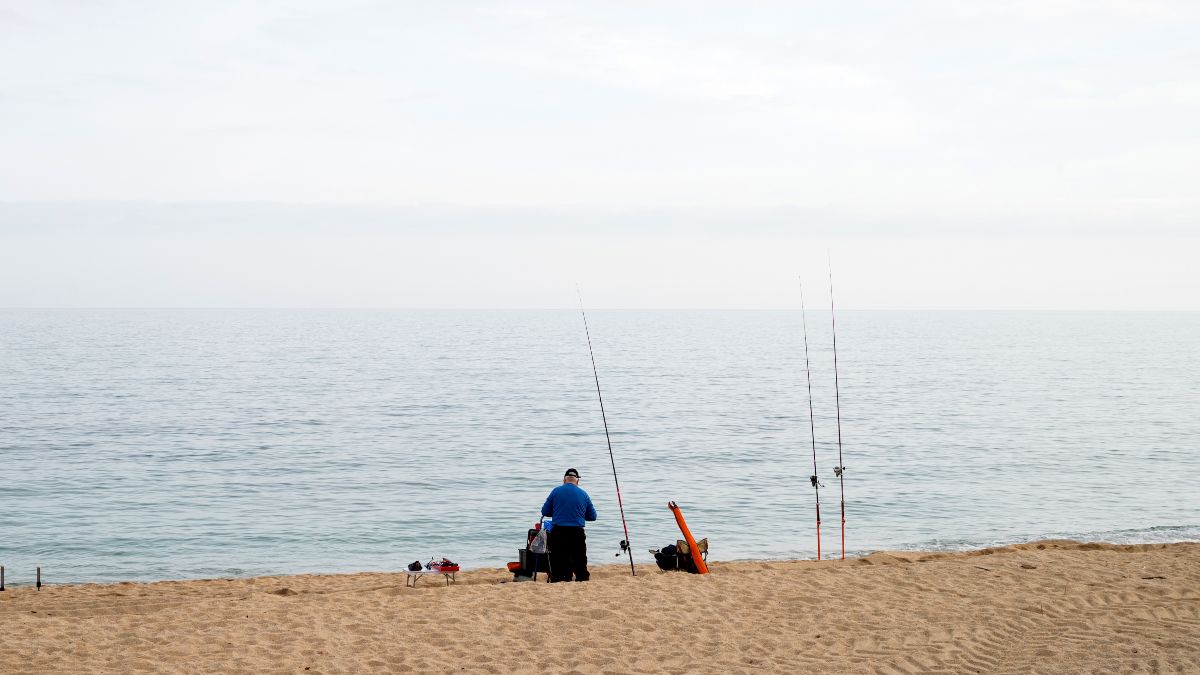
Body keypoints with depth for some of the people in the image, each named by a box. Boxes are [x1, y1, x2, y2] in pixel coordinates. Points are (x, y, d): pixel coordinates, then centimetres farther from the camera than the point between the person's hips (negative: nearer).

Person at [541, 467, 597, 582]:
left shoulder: (556, 491, 1)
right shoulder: (583, 494, 5)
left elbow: (545, 512, 5)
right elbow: (592, 516, 10)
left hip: (558, 532, -1)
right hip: (577, 533, 1)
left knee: (557, 562, 3)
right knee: (580, 561, 7)